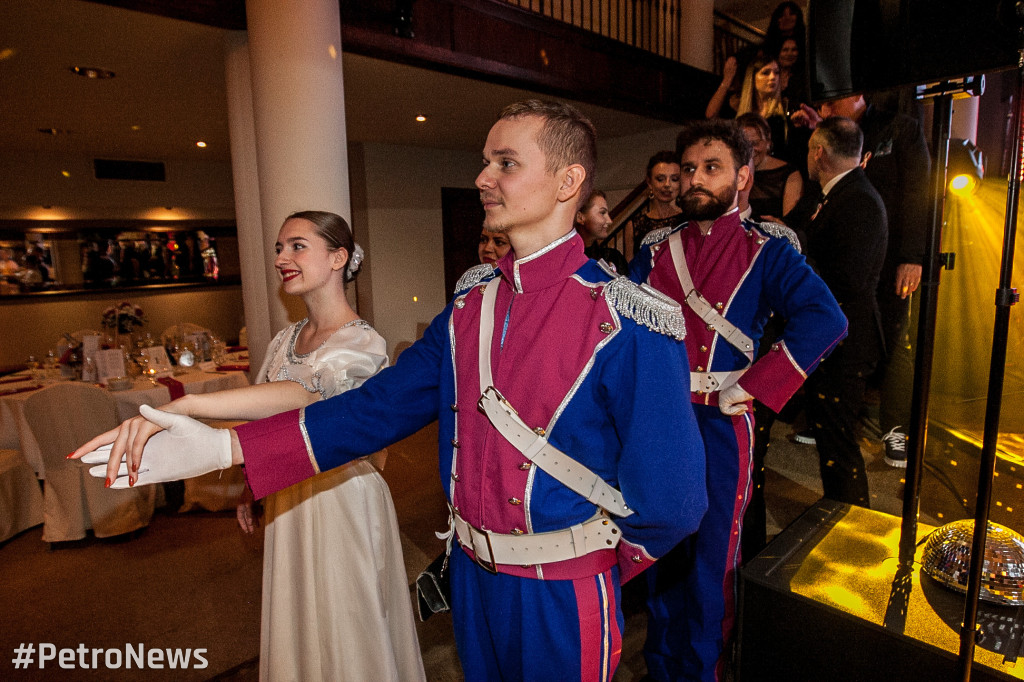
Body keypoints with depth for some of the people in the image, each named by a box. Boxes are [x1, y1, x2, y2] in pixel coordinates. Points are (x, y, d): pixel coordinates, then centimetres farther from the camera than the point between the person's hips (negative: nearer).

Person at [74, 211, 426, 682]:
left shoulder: (362, 344, -21)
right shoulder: (285, 339, 4)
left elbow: (298, 396, -39)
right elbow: (262, 425, 13)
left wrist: (179, 406, -46)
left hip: (341, 497, -7)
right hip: (286, 497, 7)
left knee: (344, 632, 12)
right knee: (295, 622, 23)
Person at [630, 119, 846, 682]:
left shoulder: (766, 251, -2)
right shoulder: (656, 249, 8)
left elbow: (826, 320, -16)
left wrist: (746, 390, -19)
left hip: (718, 425, -3)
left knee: (710, 562, 10)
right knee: (659, 553, 17)